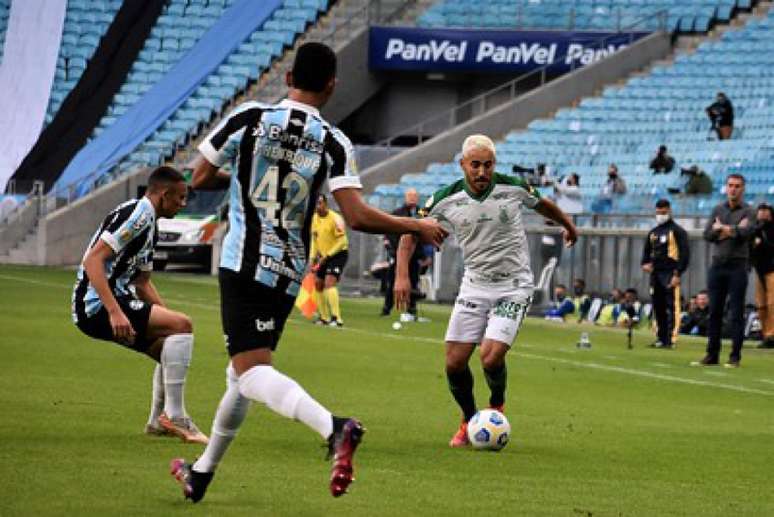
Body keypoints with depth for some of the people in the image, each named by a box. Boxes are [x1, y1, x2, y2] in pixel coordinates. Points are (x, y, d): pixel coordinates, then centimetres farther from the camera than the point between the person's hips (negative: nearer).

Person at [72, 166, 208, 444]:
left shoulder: (149, 222, 19)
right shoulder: (137, 213, -13)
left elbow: (142, 282, 28)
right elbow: (93, 260, -23)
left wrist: (166, 316, 17)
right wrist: (114, 312, -31)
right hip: (97, 306, -11)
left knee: (169, 348, 19)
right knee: (182, 325, -18)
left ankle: (158, 421, 25)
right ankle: (174, 415, -19)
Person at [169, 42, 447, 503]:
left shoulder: (249, 118, -5)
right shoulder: (334, 144, -3)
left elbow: (201, 178, 3)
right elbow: (358, 217, -13)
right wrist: (417, 226, 1)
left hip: (243, 265, -4)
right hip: (289, 275, 4)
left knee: (251, 371, -15)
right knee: (243, 372, 19)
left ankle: (334, 429, -40)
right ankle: (202, 473, 30)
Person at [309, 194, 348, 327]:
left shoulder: (335, 219, -19)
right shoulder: (315, 218, 4)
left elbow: (342, 241, -20)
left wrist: (327, 256, -22)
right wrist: (313, 258, 8)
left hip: (337, 254, -8)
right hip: (323, 256, 8)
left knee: (329, 283, -23)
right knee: (318, 284, 7)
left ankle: (336, 318, -28)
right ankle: (324, 317, 20)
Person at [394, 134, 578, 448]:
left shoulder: (514, 189, -9)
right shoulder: (446, 200, -7)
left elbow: (542, 205, 13)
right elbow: (411, 233, 1)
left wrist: (567, 225, 32)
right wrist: (402, 274, -12)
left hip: (514, 286, -2)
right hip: (474, 286, 3)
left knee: (491, 357, -20)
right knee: (455, 363, -5)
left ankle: (497, 407, 12)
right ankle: (469, 420, 21)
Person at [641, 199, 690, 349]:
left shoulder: (677, 231, -2)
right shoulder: (653, 233, 19)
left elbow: (685, 254, -7)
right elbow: (646, 251, 26)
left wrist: (677, 274, -14)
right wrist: (645, 263, 3)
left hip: (670, 274, -7)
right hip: (655, 274, 7)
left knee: (672, 308, -12)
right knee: (658, 308, 9)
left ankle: (670, 340, -16)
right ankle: (661, 338, 15)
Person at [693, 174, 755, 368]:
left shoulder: (748, 211, -1)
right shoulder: (718, 210, 12)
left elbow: (745, 232, -19)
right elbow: (707, 234, 2)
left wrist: (721, 228, -9)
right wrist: (733, 230, -9)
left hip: (737, 266, -4)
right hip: (717, 265, 4)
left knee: (736, 313, -3)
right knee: (714, 312, 6)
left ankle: (735, 357, 0)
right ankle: (712, 355, 11)